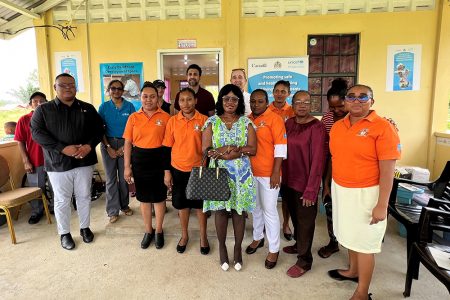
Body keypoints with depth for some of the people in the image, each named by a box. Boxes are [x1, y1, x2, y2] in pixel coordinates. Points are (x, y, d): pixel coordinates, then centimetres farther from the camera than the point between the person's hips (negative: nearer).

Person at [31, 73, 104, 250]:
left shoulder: (87, 108, 7)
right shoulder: (43, 110, 1)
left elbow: (98, 129, 4)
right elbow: (37, 133, -9)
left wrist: (89, 146, -15)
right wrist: (63, 149, -20)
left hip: (84, 161, 2)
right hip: (58, 163, -2)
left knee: (84, 196, 13)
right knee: (62, 200, 9)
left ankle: (85, 228, 31)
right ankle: (64, 233, 26)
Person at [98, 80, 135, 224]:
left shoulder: (129, 106, 1)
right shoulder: (104, 107, 2)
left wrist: (125, 146, -7)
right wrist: (108, 147, -7)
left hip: (125, 143, 0)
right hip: (108, 143, 0)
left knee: (124, 177, 6)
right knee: (111, 178, 3)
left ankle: (124, 205, 24)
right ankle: (113, 210, 13)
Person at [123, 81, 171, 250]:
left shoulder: (165, 117, -6)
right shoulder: (133, 118, 2)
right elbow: (128, 143, 4)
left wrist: (168, 167, -7)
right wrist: (127, 166, 0)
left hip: (159, 160, -2)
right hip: (139, 161, 2)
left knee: (159, 197, 11)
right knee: (144, 198, 14)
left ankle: (159, 231, 30)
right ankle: (148, 231, 32)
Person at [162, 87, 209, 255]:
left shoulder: (204, 120, -6)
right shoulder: (173, 121, -2)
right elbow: (167, 147, 2)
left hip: (199, 169, -1)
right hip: (178, 170, 2)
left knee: (200, 204, 11)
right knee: (182, 204, 15)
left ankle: (203, 237, 30)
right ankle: (184, 235, 35)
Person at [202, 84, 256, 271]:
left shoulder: (246, 122, 3)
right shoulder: (212, 122, 2)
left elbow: (253, 149, -4)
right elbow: (205, 149, -4)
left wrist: (232, 151, -16)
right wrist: (224, 151, -18)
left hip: (241, 174, 1)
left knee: (239, 211, 9)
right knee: (221, 210, 9)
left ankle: (238, 248, 29)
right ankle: (222, 247, 29)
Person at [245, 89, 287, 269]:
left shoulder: (274, 119, -9)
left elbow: (280, 148, -12)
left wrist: (276, 172, -17)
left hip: (268, 173, -5)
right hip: (250, 172, 5)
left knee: (269, 211, 3)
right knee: (256, 208, 19)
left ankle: (274, 249, 18)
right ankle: (258, 238, 39)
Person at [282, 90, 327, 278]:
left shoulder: (317, 127, -15)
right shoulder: (289, 124, 4)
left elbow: (318, 160, -17)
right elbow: (285, 152, 8)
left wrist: (311, 190, -18)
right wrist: (283, 177, 5)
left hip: (305, 184, -6)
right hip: (289, 181, 6)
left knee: (305, 221, 9)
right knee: (295, 216, 22)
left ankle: (304, 260, 26)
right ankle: (298, 244, 45)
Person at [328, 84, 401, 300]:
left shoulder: (383, 128, -14)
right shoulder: (337, 126, 4)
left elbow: (387, 170, -15)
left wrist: (382, 205, -16)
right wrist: (330, 185, 13)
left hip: (365, 193, -5)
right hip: (340, 189, 6)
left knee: (364, 242, 6)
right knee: (350, 234, 20)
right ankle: (353, 271, 43)